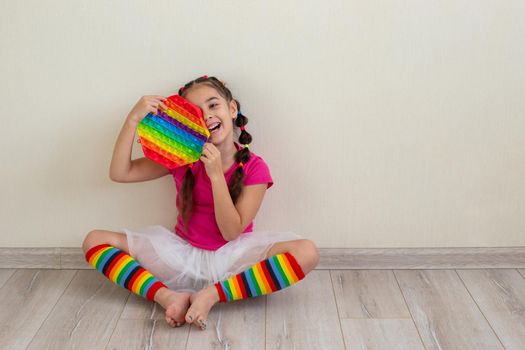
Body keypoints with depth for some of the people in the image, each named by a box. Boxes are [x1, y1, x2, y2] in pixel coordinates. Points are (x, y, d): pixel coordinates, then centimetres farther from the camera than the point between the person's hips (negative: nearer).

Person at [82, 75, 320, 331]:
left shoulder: (254, 168, -10)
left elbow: (232, 231, -15)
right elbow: (119, 173, -9)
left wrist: (216, 174, -25)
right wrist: (133, 118, -20)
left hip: (231, 260, -2)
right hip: (183, 255, 2)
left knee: (307, 253, -29)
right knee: (95, 241, -13)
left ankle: (212, 295, -27)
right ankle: (169, 296, -26)